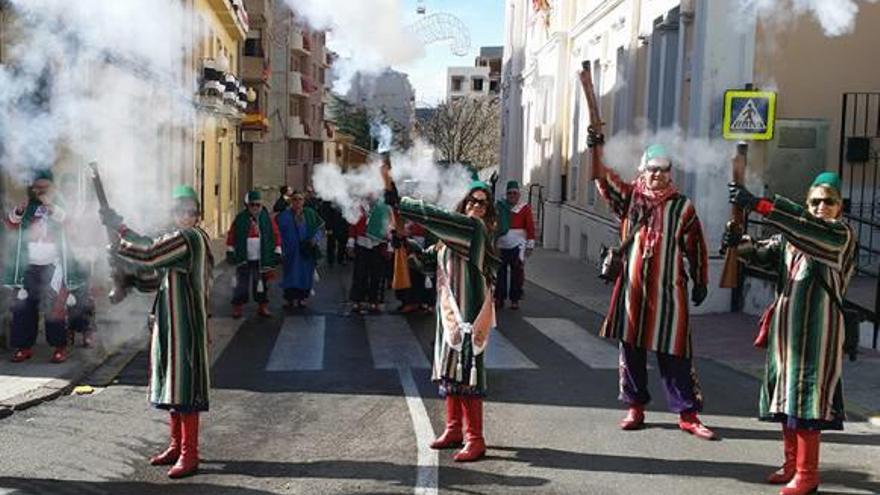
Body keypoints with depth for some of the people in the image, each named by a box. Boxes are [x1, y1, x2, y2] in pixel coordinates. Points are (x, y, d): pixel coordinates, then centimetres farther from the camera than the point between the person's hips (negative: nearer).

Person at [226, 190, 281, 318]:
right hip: (244, 259, -1)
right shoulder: (240, 219, -2)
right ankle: (237, 307, 12)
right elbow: (231, 236, 2)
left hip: (262, 259, 1)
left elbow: (276, 235, 2)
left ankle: (263, 306, 21)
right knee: (242, 283, 3)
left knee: (262, 283, 10)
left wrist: (277, 252, -2)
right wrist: (230, 251, 0)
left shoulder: (267, 219, 0)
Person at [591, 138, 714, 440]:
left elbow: (695, 247, 8)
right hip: (632, 288, 2)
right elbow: (602, 178, -2)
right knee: (631, 348, 8)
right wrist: (597, 149, -15)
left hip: (668, 290, -2)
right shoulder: (630, 197, 7)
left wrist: (701, 282, 8)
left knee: (674, 353, 0)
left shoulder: (682, 206, 3)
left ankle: (687, 414, 9)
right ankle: (635, 407, 21)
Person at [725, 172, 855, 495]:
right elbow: (764, 253, 3)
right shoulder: (791, 237, 15)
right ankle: (791, 464, 23)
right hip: (785, 327, 7)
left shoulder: (841, 235, -5)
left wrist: (759, 204, -32)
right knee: (786, 393, 11)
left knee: (807, 396, -5)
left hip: (816, 330, -7)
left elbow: (809, 227, -23)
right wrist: (740, 244, -19)